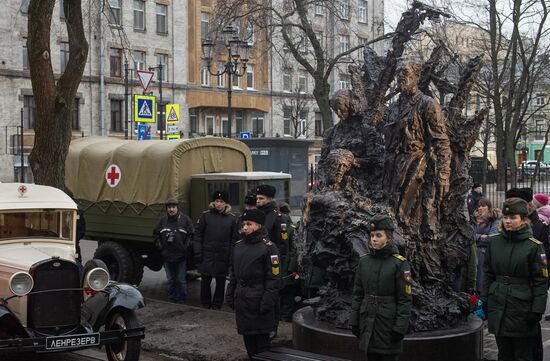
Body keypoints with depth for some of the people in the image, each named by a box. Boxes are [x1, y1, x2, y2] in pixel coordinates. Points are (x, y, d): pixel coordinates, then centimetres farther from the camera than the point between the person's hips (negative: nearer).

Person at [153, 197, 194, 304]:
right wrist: (160, 246, 6)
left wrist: (185, 247, -9)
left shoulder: (185, 219, -4)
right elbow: (155, 234, 17)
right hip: (167, 256, 3)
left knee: (181, 281, 3)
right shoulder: (163, 221, 6)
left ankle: (181, 301, 11)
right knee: (171, 280, 12)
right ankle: (172, 300, 21)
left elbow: (191, 235, -3)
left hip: (181, 256, -3)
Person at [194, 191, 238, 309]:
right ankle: (205, 304, 20)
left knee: (221, 281, 8)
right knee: (205, 280, 5)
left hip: (223, 256, 0)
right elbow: (198, 234, 2)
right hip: (207, 255, 0)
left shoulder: (231, 218, 3)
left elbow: (234, 238, 4)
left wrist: (232, 254, -4)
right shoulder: (206, 215, 2)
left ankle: (217, 304, 21)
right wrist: (198, 253, -5)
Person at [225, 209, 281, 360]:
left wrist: (267, 302, -17)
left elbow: (274, 278, -12)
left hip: (258, 302, -6)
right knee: (247, 336, 13)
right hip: (241, 301, 7)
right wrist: (230, 296, 14)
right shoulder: (238, 246, 12)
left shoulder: (268, 247, -9)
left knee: (261, 340, 0)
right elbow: (233, 274, 19)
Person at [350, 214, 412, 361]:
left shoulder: (399, 263, -8)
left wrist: (400, 327, -14)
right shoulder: (364, 261, 5)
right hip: (368, 321, 4)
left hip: (388, 321, -4)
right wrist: (354, 321, 6)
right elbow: (357, 294, 9)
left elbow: (405, 299, -10)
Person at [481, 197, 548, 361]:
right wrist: (484, 301, 8)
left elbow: (540, 281, -7)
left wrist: (537, 311, -11)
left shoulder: (534, 246, -9)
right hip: (498, 306, 4)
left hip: (522, 308, -4)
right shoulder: (494, 242, 3)